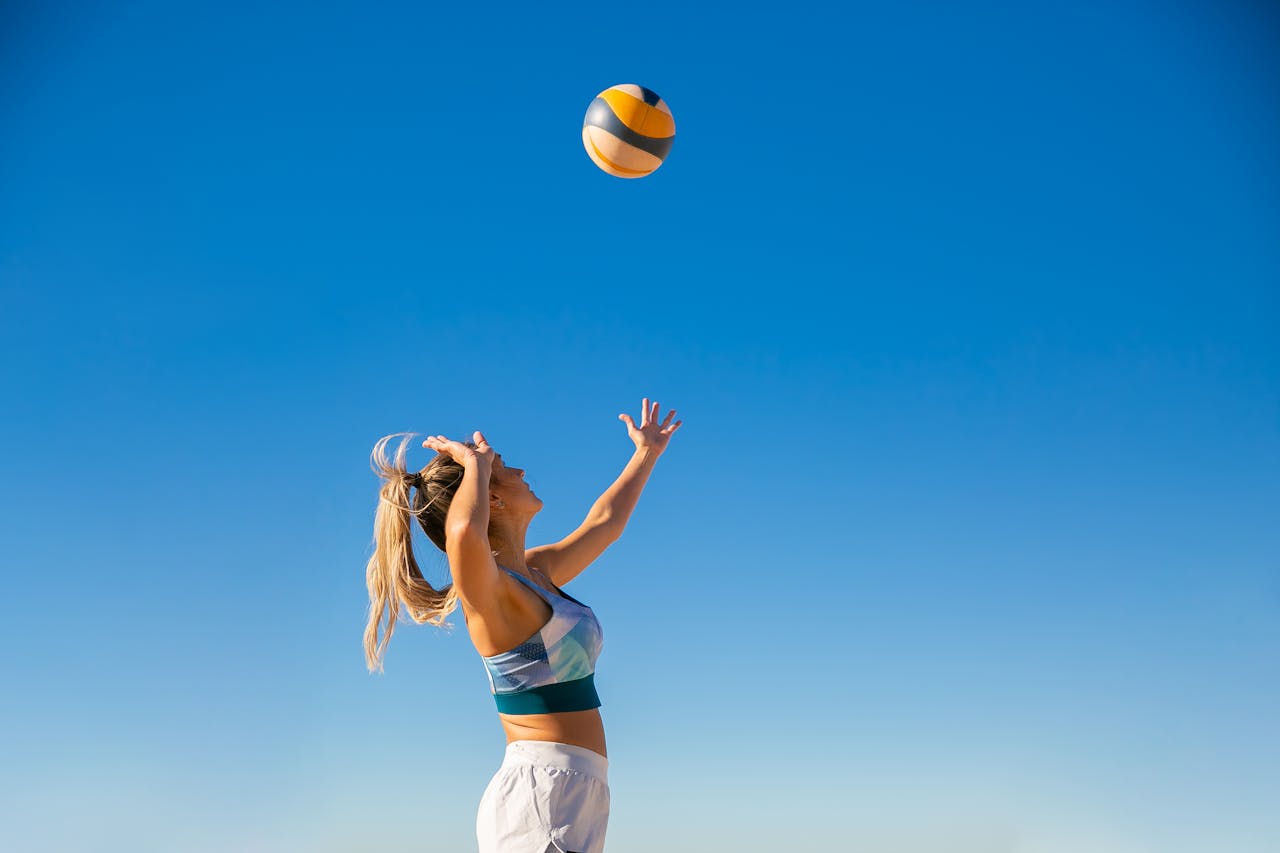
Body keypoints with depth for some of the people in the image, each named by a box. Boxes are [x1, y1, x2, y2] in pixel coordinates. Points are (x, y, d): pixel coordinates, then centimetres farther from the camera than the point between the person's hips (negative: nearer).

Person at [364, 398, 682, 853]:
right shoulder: (488, 590, -14)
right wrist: (476, 462, -19)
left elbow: (604, 524, 31)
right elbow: (463, 533, -38)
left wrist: (647, 453, 42)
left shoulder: (537, 572, 14)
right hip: (542, 794, -9)